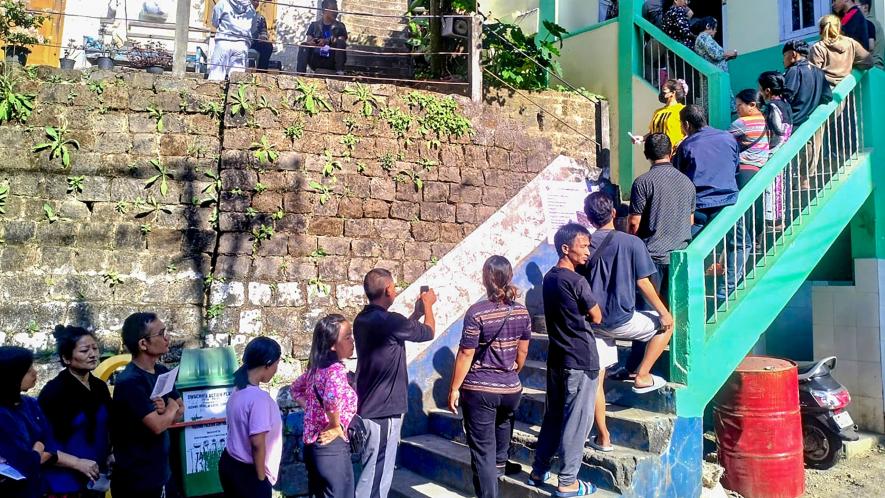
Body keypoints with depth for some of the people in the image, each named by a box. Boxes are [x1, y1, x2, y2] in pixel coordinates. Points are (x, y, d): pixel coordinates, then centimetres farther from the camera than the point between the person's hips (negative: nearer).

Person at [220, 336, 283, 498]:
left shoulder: (238, 391, 2)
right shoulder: (259, 398, -25)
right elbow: (258, 443, -25)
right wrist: (261, 478, -13)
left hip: (230, 463, 9)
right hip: (247, 472, -9)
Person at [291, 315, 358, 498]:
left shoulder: (316, 368, 7)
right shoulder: (336, 369, -19)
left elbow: (295, 389, 23)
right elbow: (332, 399, -39)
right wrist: (336, 427, -22)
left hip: (313, 444, 9)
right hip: (332, 447, -9)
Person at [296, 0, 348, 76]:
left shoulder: (340, 26, 11)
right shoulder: (314, 25, 14)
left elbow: (341, 41, -7)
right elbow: (309, 40, 3)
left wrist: (327, 41, -27)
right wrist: (311, 42, -24)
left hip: (332, 62, -1)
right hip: (316, 61, 1)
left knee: (340, 43, -24)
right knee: (304, 46, -22)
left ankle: (340, 72, -32)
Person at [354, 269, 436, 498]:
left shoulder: (362, 320, 5)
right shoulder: (389, 321, -21)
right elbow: (429, 332, -4)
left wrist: (417, 311, 22)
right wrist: (427, 304, 11)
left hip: (366, 406, 9)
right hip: (384, 410, -9)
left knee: (374, 470, 21)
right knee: (377, 475, 0)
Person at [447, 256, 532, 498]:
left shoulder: (477, 312, -17)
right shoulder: (522, 312, -1)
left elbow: (466, 354, -15)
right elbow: (522, 352, 8)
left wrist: (454, 388, -6)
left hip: (479, 390, -5)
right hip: (511, 389, 6)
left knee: (483, 451, 3)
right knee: (502, 424, 34)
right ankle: (500, 463, 52)